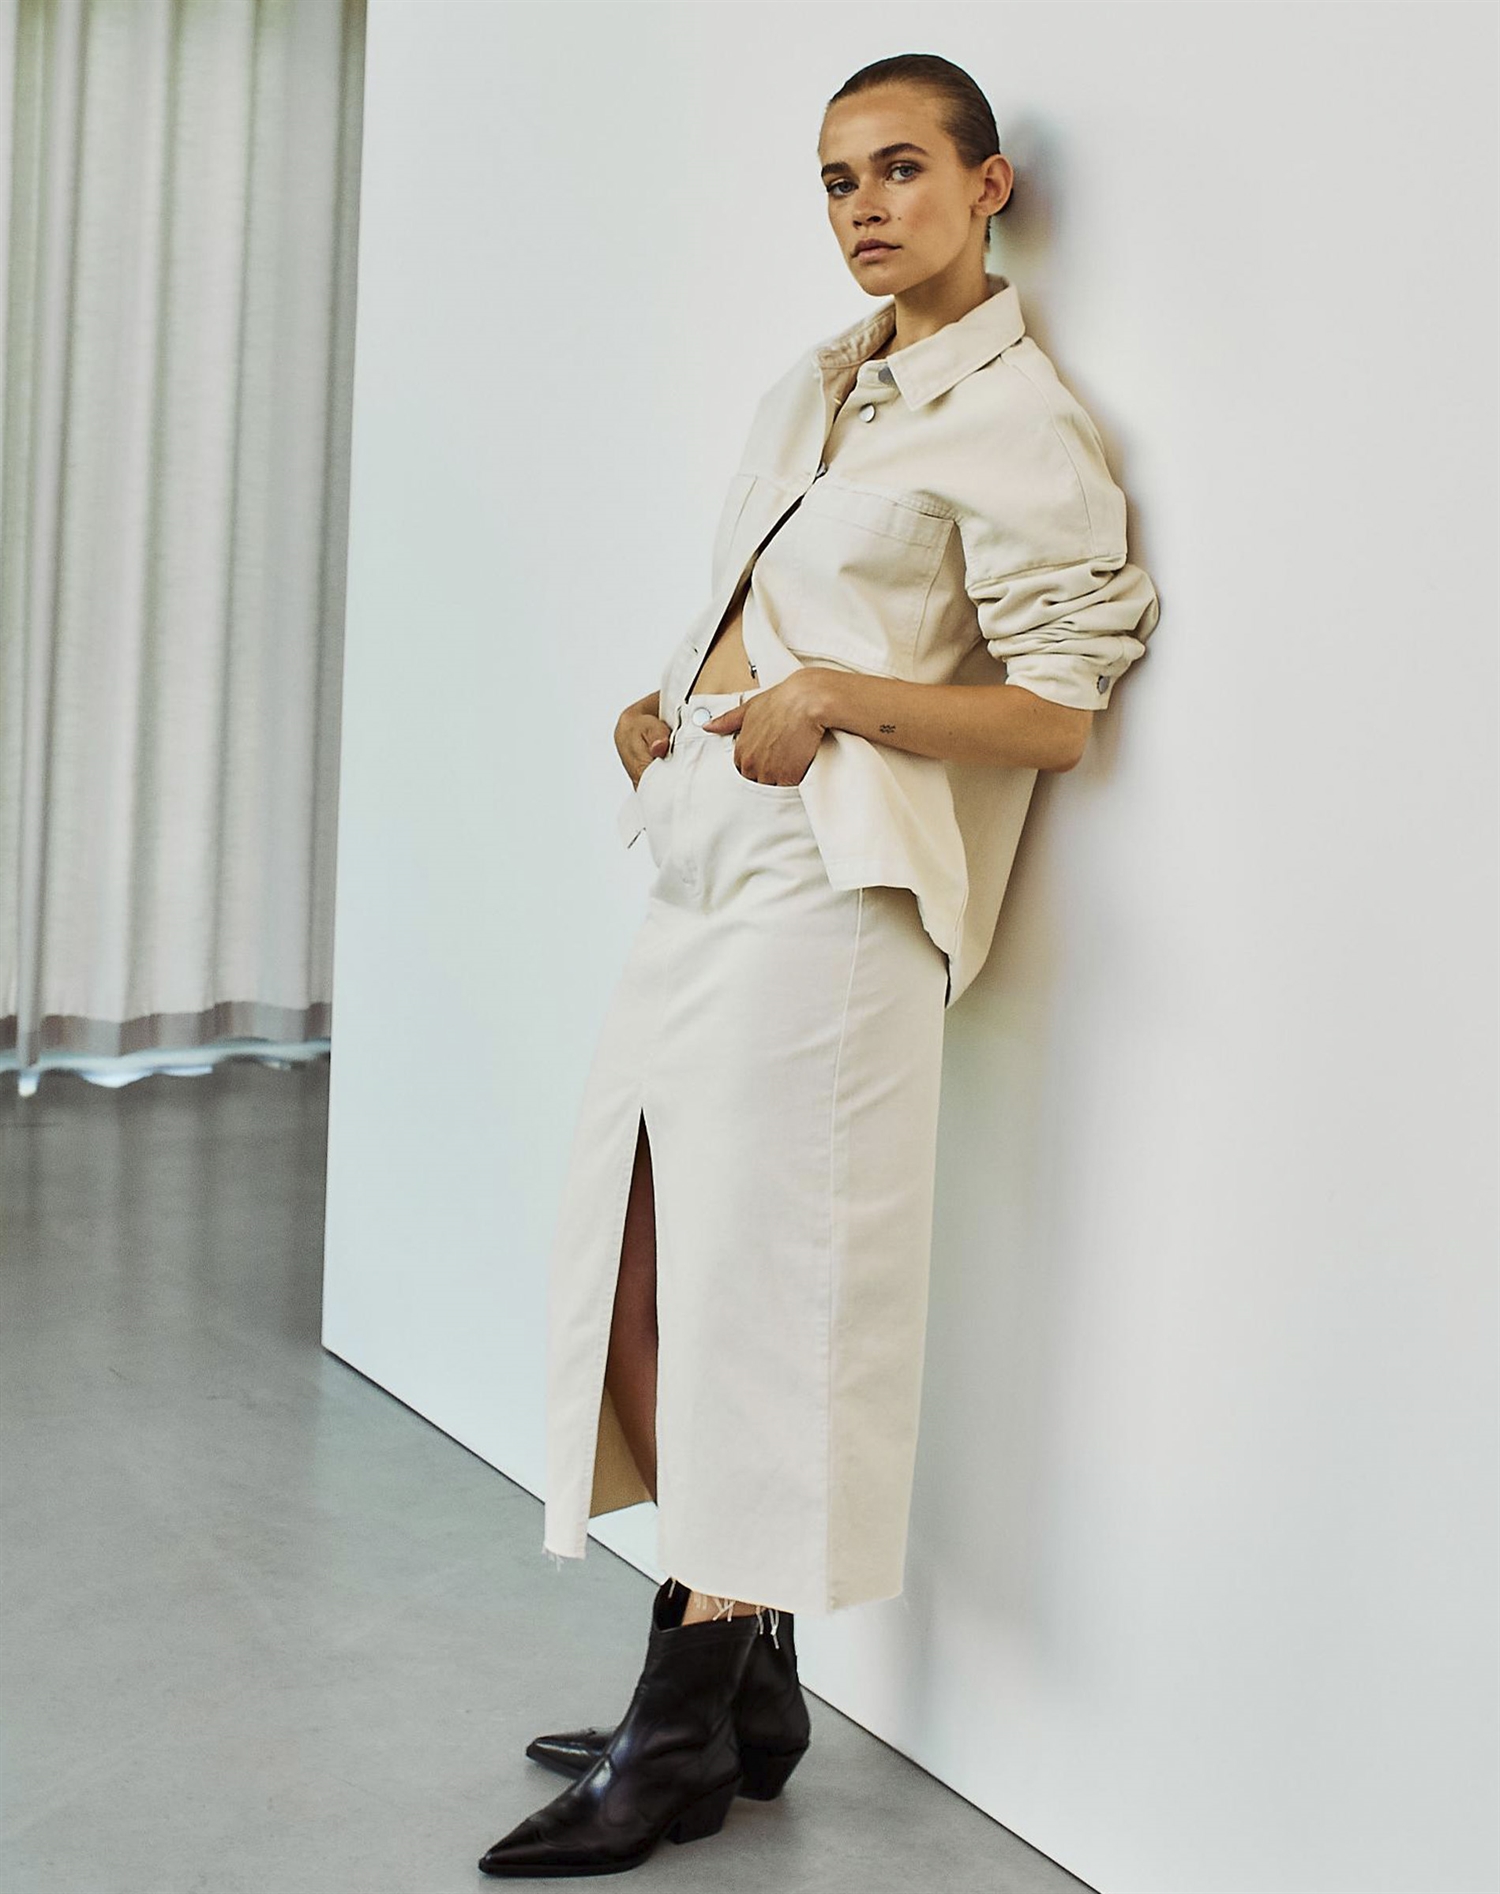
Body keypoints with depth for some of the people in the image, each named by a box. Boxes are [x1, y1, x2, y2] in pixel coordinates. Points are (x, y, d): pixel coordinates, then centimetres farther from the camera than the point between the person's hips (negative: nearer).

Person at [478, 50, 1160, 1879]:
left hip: (827, 894, -9)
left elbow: (1059, 711, -10)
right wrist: (668, 709, 11)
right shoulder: (811, 389, 19)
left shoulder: (1019, 427, -5)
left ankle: (693, 1726, 7)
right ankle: (734, 1678, 21)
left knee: (756, 1284, -5)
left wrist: (833, 699, -17)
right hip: (702, 872, 9)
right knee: (634, 1267, 9)